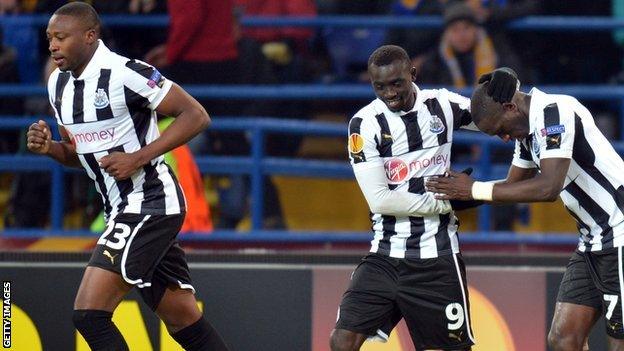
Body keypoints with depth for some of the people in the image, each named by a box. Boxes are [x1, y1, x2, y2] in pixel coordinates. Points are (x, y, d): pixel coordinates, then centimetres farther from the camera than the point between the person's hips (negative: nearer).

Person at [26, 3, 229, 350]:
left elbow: (196, 116, -14)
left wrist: (138, 158, -20)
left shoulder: (125, 73, -16)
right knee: (185, 322, 12)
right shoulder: (59, 83, 10)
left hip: (150, 202, -9)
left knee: (89, 313, -16)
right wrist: (50, 148, 0)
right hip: (122, 209, 9)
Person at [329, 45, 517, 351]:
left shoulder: (441, 105, 1)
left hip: (436, 257, 1)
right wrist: (444, 202, -11)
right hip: (385, 256, -1)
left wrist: (503, 91, -7)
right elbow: (380, 199, -12)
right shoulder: (365, 124, -7)